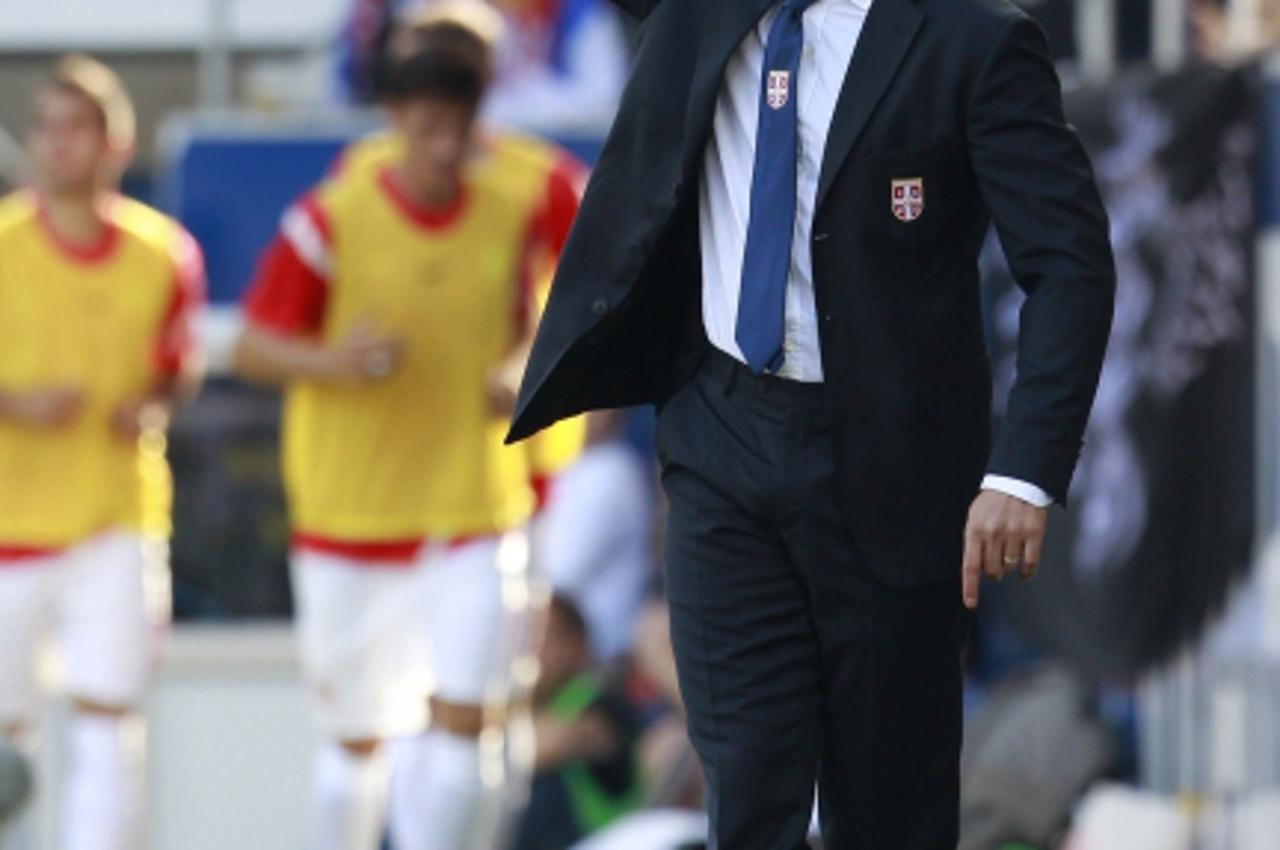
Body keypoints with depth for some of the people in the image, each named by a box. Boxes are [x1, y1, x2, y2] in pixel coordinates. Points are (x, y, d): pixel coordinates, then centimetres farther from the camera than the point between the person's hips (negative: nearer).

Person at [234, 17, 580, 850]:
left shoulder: (512, 213, 2)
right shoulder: (332, 220, -8)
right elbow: (254, 346, -4)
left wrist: (519, 376, -6)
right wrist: (331, 362, -24)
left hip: (474, 515, 1)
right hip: (349, 516, -1)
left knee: (463, 718, -14)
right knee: (357, 736, 9)